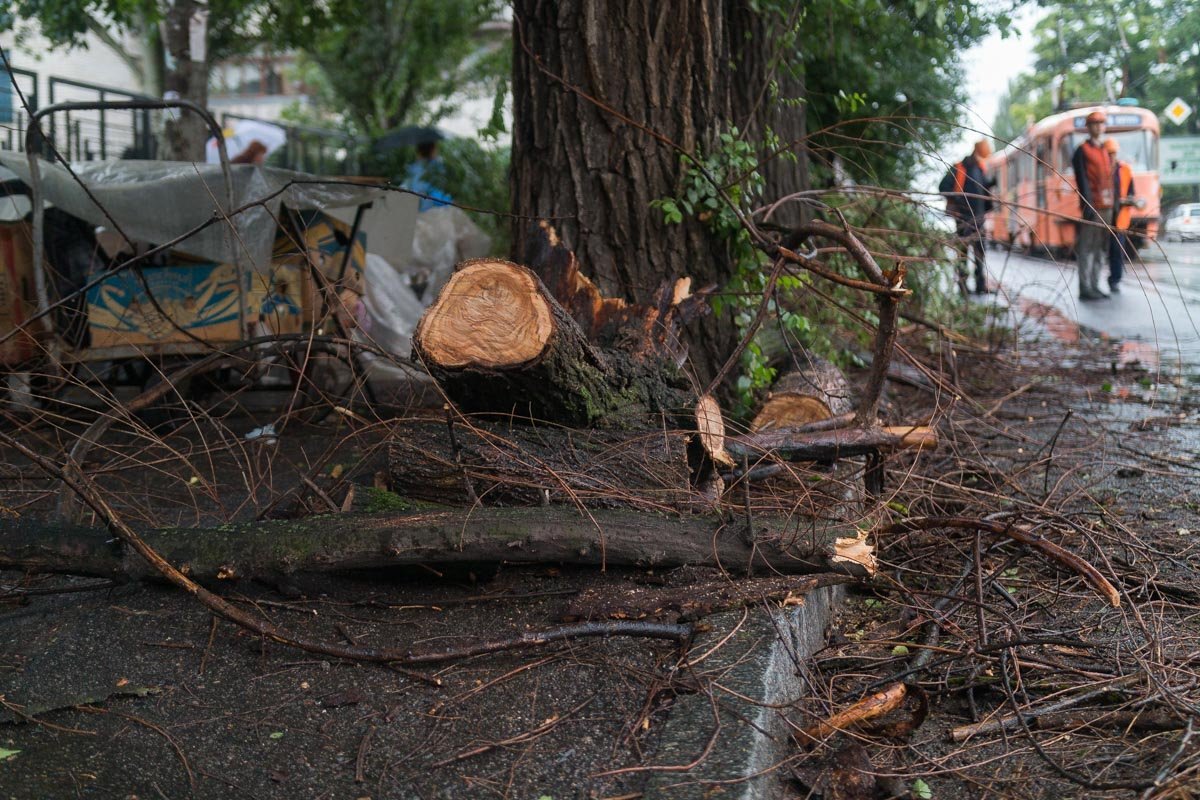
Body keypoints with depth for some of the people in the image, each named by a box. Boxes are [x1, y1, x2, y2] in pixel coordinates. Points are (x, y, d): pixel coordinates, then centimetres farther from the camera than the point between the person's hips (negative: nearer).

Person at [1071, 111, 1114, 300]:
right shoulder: (1082, 151, -3)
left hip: (1107, 207, 8)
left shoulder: (1105, 151, 19)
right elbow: (1082, 181, -11)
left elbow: (1109, 178, 21)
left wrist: (1113, 205, 17)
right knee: (1086, 249, -6)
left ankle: (1094, 286, 14)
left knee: (1101, 249, 9)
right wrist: (1088, 206, -19)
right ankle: (1085, 289, -5)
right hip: (1092, 207, -8)